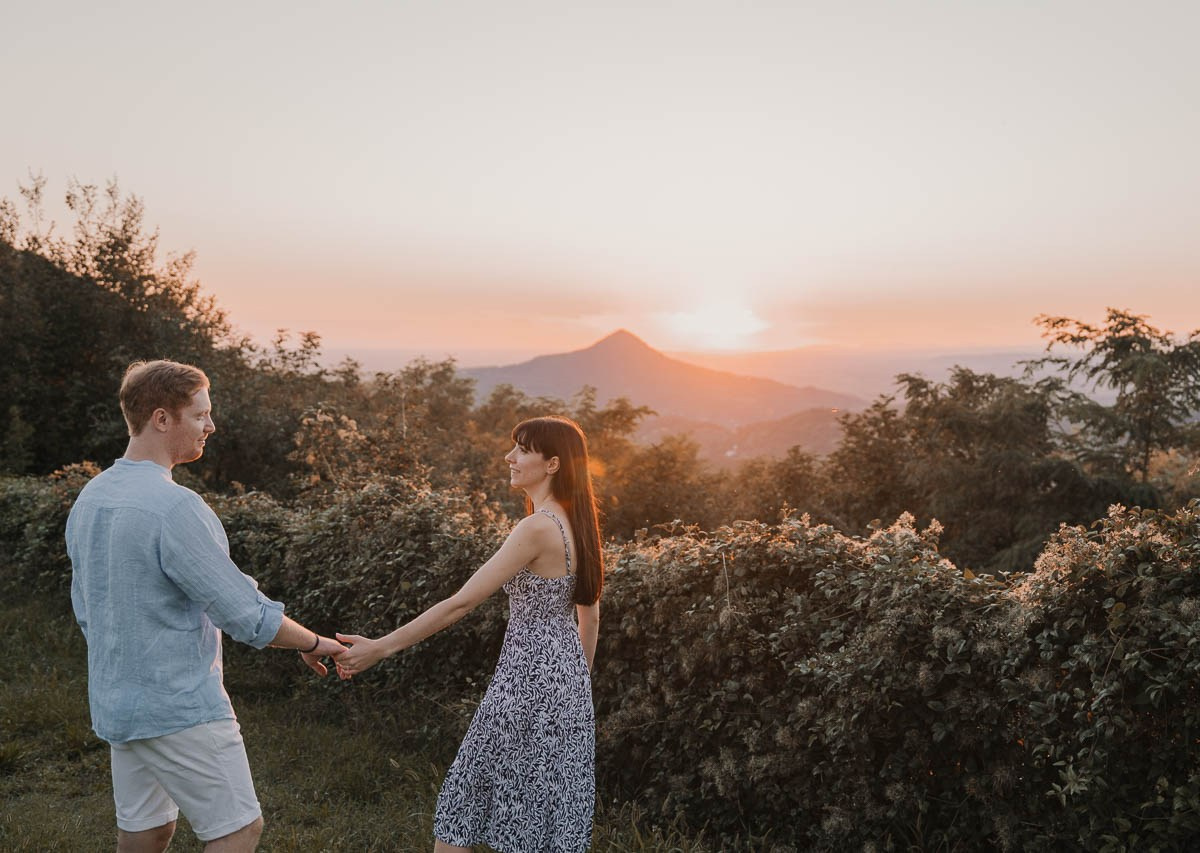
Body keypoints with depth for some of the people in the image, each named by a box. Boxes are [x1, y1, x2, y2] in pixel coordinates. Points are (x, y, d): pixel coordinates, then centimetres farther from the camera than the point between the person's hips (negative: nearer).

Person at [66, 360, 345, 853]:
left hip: (113, 702, 9)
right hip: (179, 707, -9)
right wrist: (312, 644, -5)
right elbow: (245, 614, -21)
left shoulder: (89, 499, 4)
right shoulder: (174, 507, -24)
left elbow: (85, 609, 15)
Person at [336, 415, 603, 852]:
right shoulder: (576, 524, 6)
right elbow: (590, 616, 15)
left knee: (467, 794, 6)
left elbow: (460, 604, -22)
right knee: (555, 806, 17)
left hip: (529, 677, -9)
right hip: (566, 675, 9)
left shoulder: (537, 528, -20)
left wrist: (380, 648, -18)